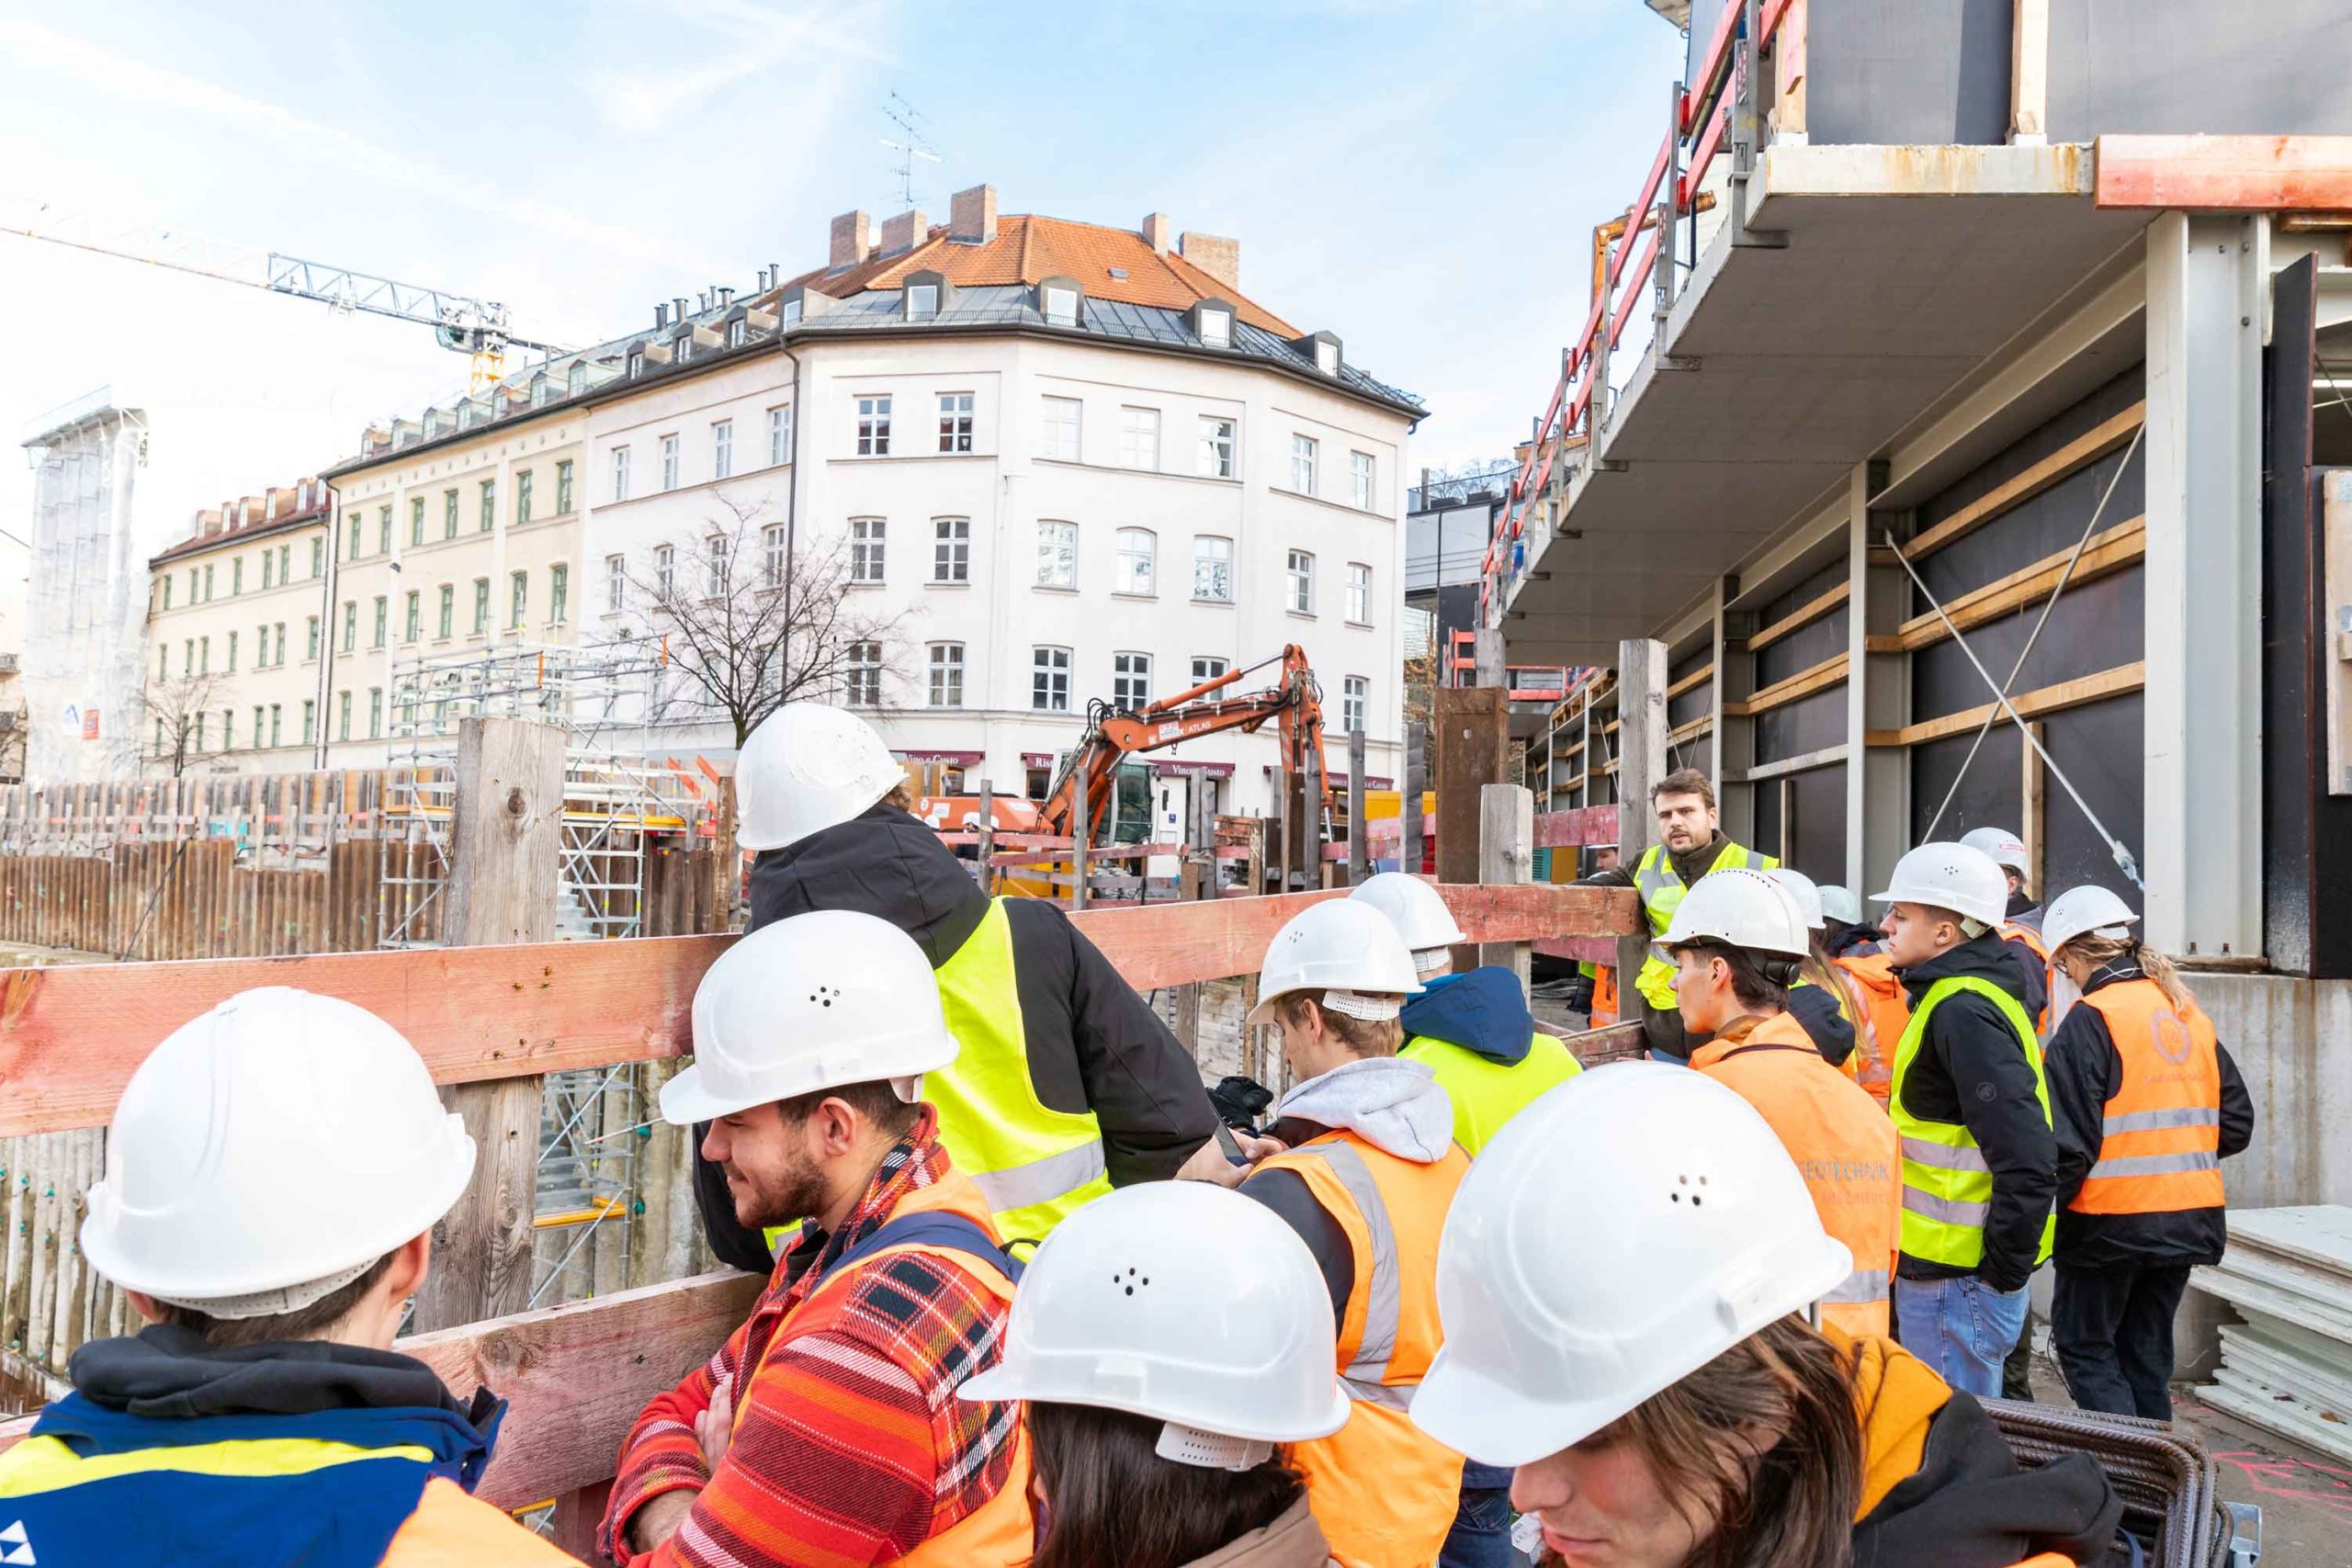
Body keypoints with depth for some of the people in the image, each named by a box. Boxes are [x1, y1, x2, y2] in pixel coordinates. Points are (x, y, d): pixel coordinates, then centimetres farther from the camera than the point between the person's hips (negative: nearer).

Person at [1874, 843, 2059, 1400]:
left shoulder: (1962, 1011, -20)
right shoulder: (1958, 998, 12)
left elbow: (2028, 1162, -26)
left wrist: (2002, 1272, -18)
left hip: (1959, 1283, -10)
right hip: (1940, 1272, 10)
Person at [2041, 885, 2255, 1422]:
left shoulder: (2090, 1021, -15)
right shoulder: (2189, 1014, 7)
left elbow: (2067, 1142, -18)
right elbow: (2236, 1125, 12)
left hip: (2111, 1219, -7)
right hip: (2190, 1217, 7)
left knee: (2084, 1345, 7)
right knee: (2146, 1349, 18)